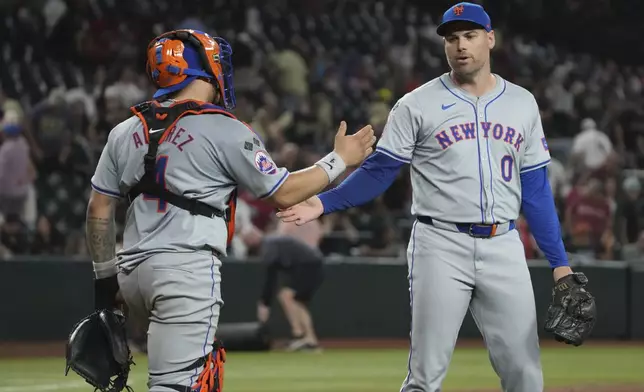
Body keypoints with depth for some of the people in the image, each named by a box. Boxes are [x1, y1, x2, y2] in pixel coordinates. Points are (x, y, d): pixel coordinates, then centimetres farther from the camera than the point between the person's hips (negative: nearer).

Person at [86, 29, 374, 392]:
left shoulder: (126, 132, 10)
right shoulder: (225, 131, -6)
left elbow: (99, 210, 13)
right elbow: (283, 193, 1)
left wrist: (105, 277, 22)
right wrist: (340, 160, 13)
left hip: (133, 271, 7)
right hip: (188, 271, -7)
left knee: (203, 359, 23)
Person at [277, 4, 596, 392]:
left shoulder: (522, 104, 10)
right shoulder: (417, 105, 1)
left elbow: (535, 189, 11)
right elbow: (378, 172, 0)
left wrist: (561, 264, 6)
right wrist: (323, 203, -15)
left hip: (503, 248, 3)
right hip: (441, 246, -3)